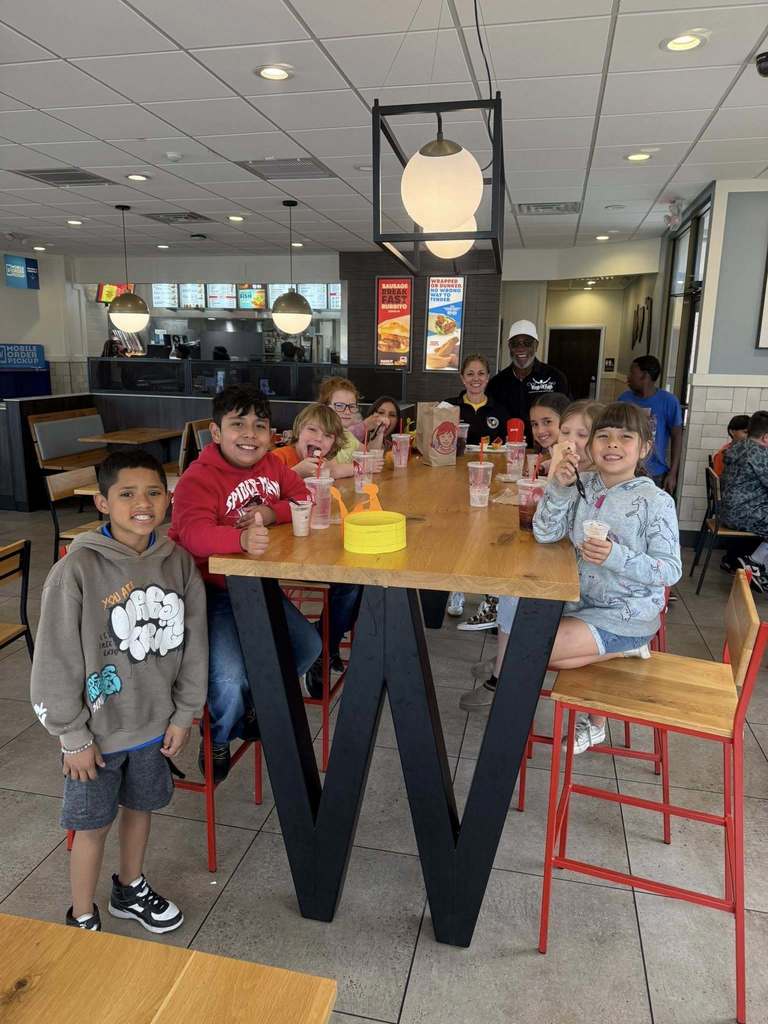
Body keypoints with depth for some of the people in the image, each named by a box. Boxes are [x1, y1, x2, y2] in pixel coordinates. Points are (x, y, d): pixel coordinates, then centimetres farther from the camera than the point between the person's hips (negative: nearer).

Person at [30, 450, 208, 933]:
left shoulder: (178, 561, -8)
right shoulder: (77, 570, -20)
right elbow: (56, 661, -14)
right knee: (94, 824, 13)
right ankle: (82, 920, 39)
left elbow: (193, 641, 0)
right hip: (98, 730, -4)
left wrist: (184, 713, 3)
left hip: (154, 721, 4)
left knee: (141, 805, 23)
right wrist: (73, 737, -10)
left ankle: (131, 891, 49)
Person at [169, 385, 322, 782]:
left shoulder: (273, 465, 2)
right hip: (210, 593, -7)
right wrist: (242, 538, -60)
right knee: (229, 677, -23)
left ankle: (251, 704, 33)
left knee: (309, 647, 6)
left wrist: (271, 513, -20)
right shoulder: (197, 479, -21)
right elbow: (194, 533, -39)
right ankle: (218, 736, 16)